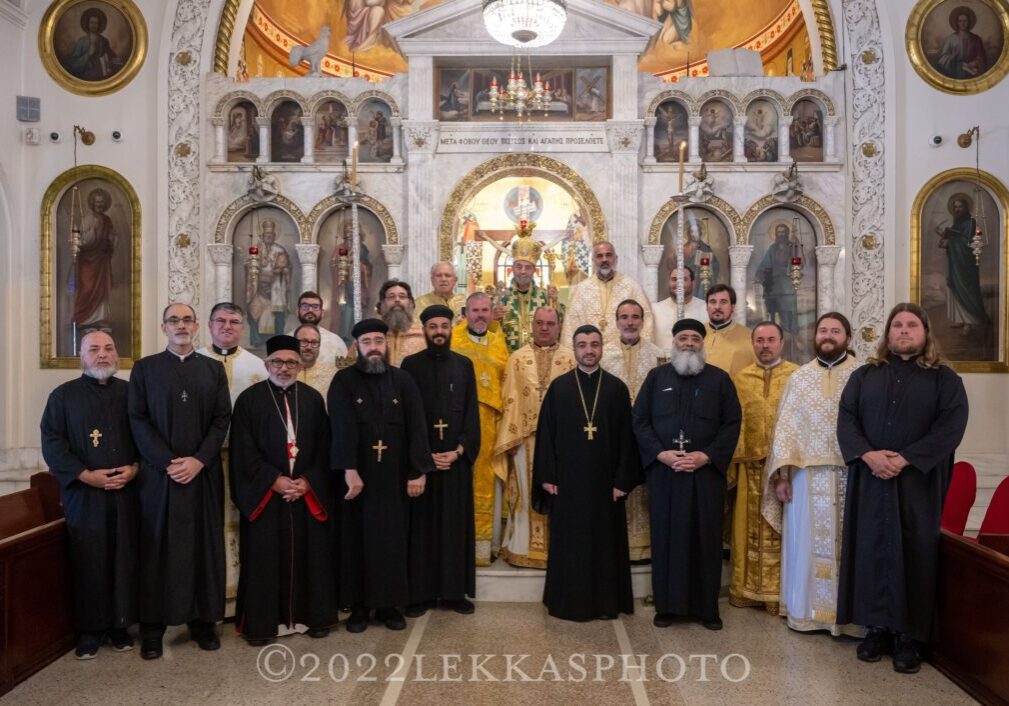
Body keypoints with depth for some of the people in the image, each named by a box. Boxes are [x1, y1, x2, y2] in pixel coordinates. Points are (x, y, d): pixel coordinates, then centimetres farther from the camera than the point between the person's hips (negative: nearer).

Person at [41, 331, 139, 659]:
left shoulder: (130, 392, 8)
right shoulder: (63, 395, 3)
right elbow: (51, 442, -4)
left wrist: (134, 468, -9)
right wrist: (85, 475, -14)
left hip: (125, 493, 2)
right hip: (83, 494, -1)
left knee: (124, 560, 5)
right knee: (88, 562, 3)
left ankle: (120, 624, 17)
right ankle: (89, 628, 15)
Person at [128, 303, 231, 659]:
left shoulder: (214, 369, 9)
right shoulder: (145, 367, 5)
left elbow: (222, 419, 3)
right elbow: (138, 420, -2)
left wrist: (198, 460, -10)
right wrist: (167, 462, -11)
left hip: (204, 473, 1)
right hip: (158, 473, -1)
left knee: (204, 547, 5)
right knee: (157, 549, 3)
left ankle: (203, 620, 15)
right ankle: (152, 628, 13)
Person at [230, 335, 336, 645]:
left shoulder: (313, 398, 8)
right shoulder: (249, 399, 0)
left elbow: (324, 447, 5)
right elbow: (243, 451, -5)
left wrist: (308, 481, -9)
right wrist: (273, 480, -14)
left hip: (309, 492, 2)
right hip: (264, 493, -2)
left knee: (310, 555, 7)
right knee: (264, 558, 2)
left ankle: (312, 616, 19)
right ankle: (261, 622, 14)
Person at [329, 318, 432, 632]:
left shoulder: (403, 381, 3)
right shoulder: (344, 381, -3)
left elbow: (417, 428, -2)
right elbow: (342, 427, -14)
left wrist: (418, 471, -10)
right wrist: (350, 470, -24)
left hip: (394, 476, 2)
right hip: (357, 475, -1)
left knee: (393, 539, 7)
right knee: (358, 540, 6)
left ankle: (389, 604, 20)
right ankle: (359, 605, 18)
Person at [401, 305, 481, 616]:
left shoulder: (464, 365, 8)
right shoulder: (411, 365, 2)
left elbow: (472, 413, 4)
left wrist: (459, 451, -9)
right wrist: (424, 454, -10)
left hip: (457, 457, 2)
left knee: (456, 522, 5)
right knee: (421, 524, 3)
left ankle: (455, 591, 14)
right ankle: (420, 593, 11)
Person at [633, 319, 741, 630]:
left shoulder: (720, 379, 6)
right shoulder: (657, 376, 8)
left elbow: (732, 424, 1)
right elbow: (639, 420, 4)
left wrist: (706, 456, -11)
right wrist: (661, 453, -10)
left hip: (706, 470, 0)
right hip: (663, 470, 1)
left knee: (706, 538, 4)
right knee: (665, 536, 4)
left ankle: (706, 607, 14)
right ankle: (667, 605, 14)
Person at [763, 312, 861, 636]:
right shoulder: (798, 378, 10)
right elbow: (785, 428, 5)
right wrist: (781, 474, -2)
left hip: (851, 474, -2)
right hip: (806, 475, 2)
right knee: (807, 544, 7)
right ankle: (807, 611, 18)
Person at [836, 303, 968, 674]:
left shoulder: (944, 378, 4)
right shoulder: (864, 375, 11)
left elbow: (951, 426, -8)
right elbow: (846, 418, 2)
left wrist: (905, 459, -17)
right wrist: (867, 455, -15)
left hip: (919, 481, -2)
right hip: (869, 479, 2)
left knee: (915, 554, 1)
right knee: (872, 549, 4)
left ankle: (911, 635, 10)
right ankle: (878, 627, 14)